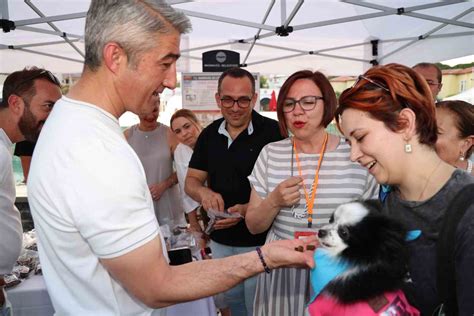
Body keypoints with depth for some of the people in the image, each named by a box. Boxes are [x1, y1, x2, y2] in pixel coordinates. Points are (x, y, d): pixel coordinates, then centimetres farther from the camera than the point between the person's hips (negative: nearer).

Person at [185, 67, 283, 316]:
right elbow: (191, 181, 6)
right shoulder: (209, 134, 3)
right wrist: (204, 192, -17)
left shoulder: (273, 132, -14)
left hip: (259, 240, -5)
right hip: (220, 240, 5)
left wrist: (247, 209, -29)